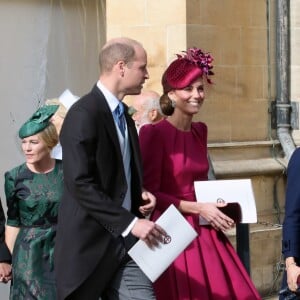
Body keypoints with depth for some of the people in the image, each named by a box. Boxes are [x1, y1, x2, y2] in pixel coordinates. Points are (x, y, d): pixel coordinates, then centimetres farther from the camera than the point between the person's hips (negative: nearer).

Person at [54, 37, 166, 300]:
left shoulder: (123, 115, 15)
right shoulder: (84, 114, -13)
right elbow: (80, 184, -21)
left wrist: (140, 195, 5)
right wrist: (130, 222, -22)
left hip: (125, 243, 7)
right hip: (89, 244, -7)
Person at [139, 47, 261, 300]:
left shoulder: (200, 131, 10)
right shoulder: (154, 134, -11)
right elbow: (150, 193, -12)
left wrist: (216, 204, 5)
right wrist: (197, 208, -14)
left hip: (205, 232, 7)